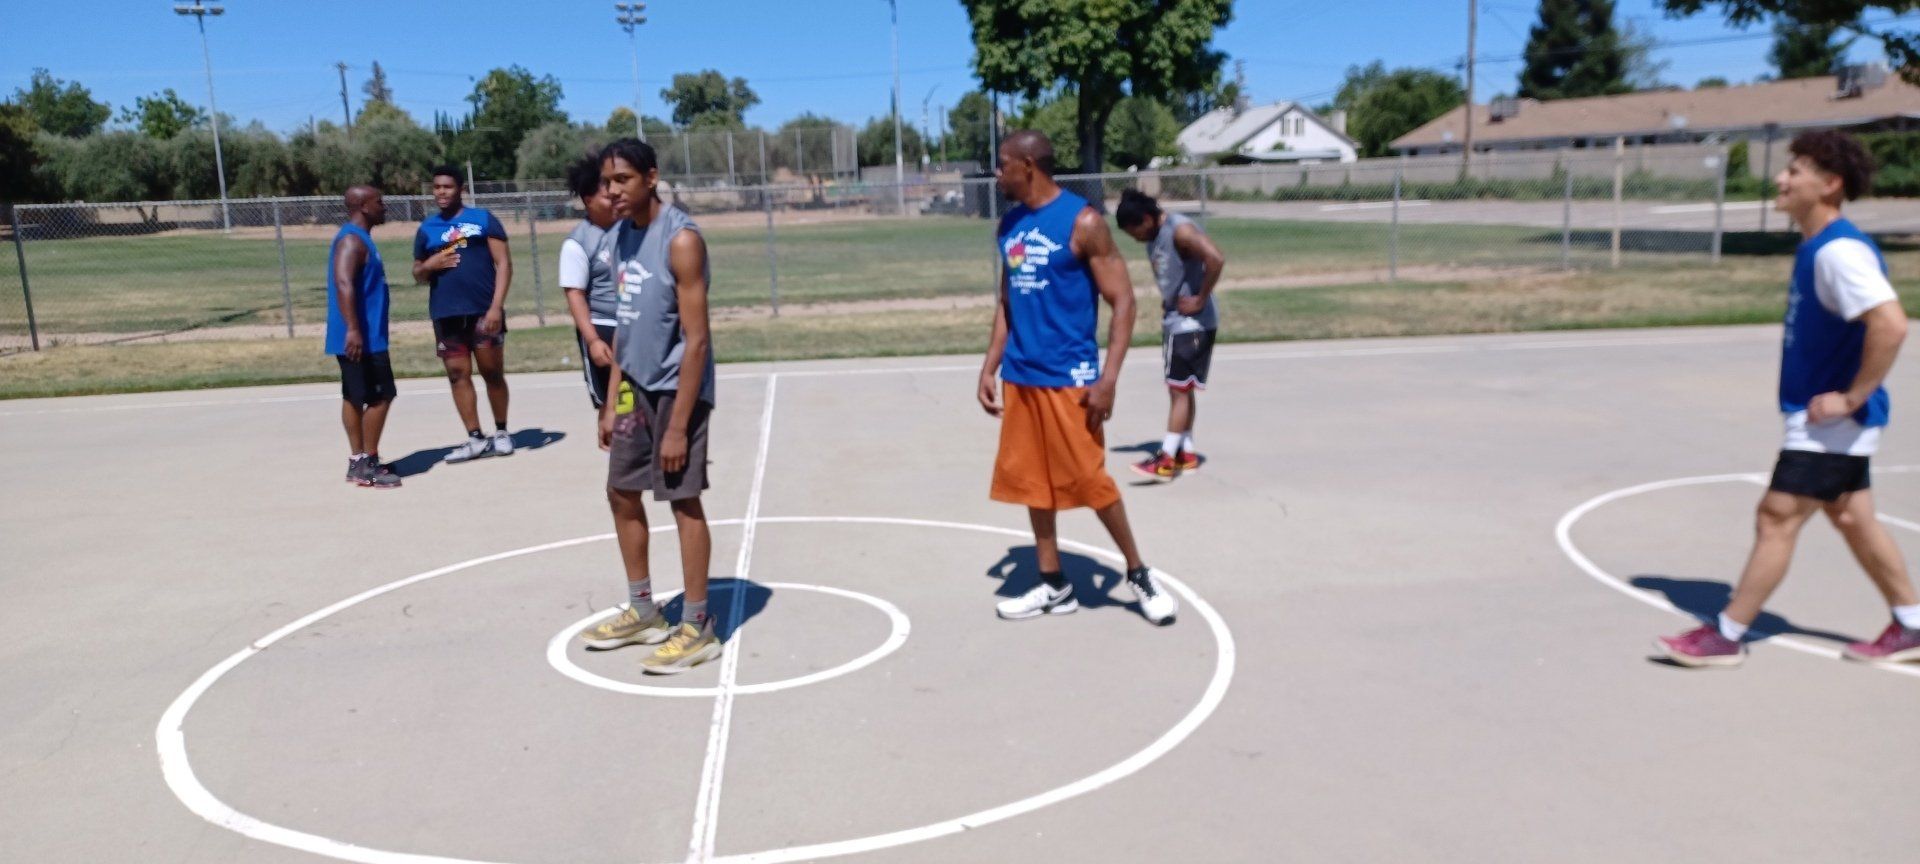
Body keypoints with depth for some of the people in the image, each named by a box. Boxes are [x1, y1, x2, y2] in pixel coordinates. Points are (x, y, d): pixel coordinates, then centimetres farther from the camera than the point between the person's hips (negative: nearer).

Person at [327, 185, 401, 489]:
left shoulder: (359, 238, 17)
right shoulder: (352, 240, -15)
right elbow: (343, 284, -28)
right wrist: (353, 329, -35)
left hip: (364, 336, 10)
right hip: (360, 338, -10)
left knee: (354, 397, 12)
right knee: (380, 396, -7)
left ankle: (358, 461, 19)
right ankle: (367, 466, -3)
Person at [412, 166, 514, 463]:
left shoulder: (483, 219, 2)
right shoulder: (426, 228, 13)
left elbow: (504, 263, -3)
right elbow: (418, 274, 19)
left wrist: (496, 306, -13)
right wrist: (429, 266, -6)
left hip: (483, 311, -3)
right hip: (446, 314, 3)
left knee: (493, 372, 3)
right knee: (458, 374, 3)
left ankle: (501, 432, 16)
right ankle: (475, 438, 9)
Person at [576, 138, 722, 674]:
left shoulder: (680, 240, -18)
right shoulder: (624, 235, 8)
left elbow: (696, 339, -20)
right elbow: (624, 326, 14)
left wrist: (678, 424, -22)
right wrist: (612, 401, 12)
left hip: (677, 389, -9)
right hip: (637, 388, 9)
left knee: (684, 502, -2)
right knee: (622, 493, 15)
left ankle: (697, 629, 11)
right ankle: (642, 611, 31)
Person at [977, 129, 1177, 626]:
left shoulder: (1082, 222, -11)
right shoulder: (1010, 226, 10)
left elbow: (1122, 301, -12)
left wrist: (1108, 379, -19)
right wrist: (990, 367, 11)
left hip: (1069, 378, -7)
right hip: (1020, 378, 7)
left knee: (1090, 482, -2)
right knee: (1032, 484, 10)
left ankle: (1139, 574, 18)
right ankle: (1053, 586, 22)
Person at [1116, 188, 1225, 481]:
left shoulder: (1181, 230, -19)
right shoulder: (1153, 237, 9)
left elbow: (1216, 260, -32)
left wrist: (1200, 300, -23)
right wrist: (1168, 302, 9)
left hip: (1193, 323, -9)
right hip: (1173, 321, 9)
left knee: (1180, 389, -8)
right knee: (1180, 389, 13)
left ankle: (1166, 460, -6)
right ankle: (1186, 452, 22)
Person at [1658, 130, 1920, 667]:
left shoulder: (1840, 252, -21)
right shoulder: (1817, 247, 10)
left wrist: (1852, 397, -23)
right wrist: (1844, 399, 16)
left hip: (1833, 421, -10)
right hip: (1824, 418, 10)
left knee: (1777, 518, -6)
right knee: (1852, 520, 17)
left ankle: (1726, 637, 2)